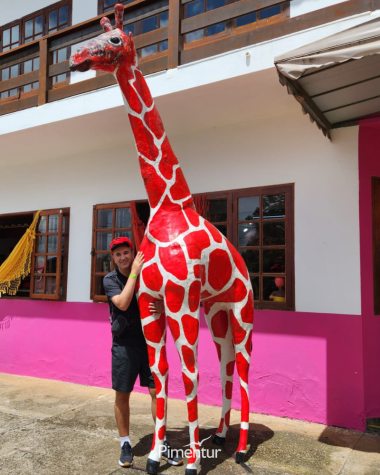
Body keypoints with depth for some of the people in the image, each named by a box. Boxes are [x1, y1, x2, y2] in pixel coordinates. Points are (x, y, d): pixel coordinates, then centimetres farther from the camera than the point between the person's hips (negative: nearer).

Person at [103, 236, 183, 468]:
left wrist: (162, 307, -23)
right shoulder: (110, 280, -4)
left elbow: (164, 300, 1)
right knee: (122, 396, 8)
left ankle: (162, 443, 17)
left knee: (157, 392, 2)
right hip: (124, 345, -1)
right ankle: (126, 444, 26)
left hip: (149, 341, 1)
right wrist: (134, 273, -23)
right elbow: (122, 303, -21)